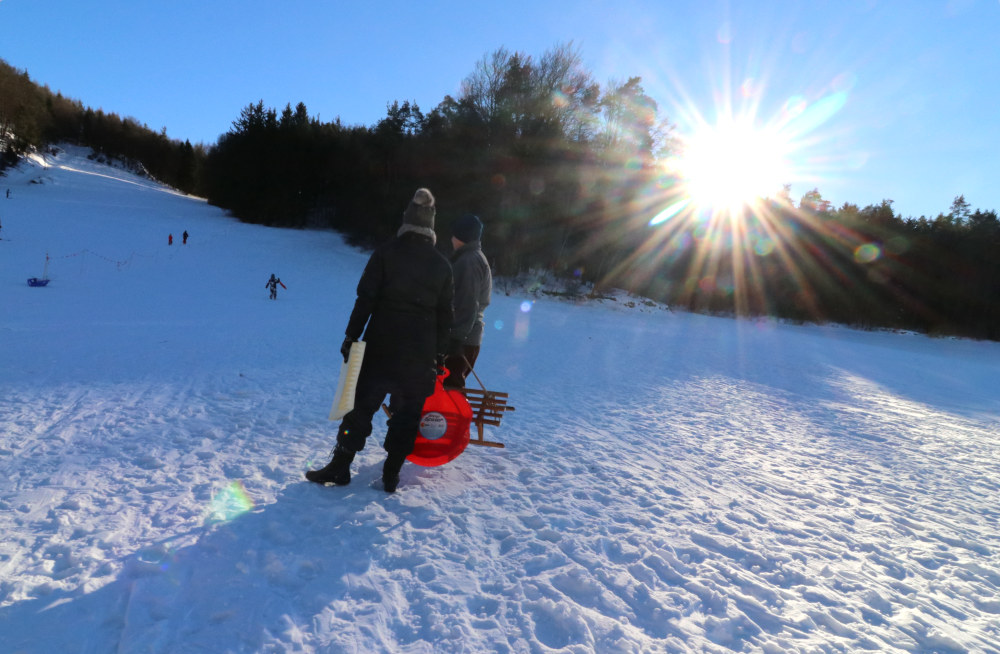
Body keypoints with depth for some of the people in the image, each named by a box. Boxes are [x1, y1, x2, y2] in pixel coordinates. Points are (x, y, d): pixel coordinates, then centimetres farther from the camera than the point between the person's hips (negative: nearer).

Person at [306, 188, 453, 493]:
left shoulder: (386, 253, -1)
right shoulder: (442, 264, 5)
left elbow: (366, 298, -7)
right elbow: (444, 315, 6)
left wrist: (352, 335, -2)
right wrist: (438, 355, 11)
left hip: (381, 345, -1)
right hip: (421, 352, 2)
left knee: (361, 405, 9)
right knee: (407, 412, 10)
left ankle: (340, 467, 14)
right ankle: (391, 474, 14)